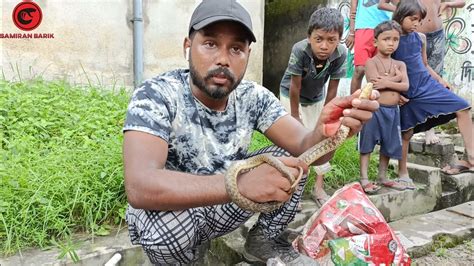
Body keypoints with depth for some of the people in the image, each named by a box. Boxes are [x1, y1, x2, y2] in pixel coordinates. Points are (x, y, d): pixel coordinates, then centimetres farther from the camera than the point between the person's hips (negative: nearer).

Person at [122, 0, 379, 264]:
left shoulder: (253, 97, -11)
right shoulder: (155, 96, -26)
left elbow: (304, 147, -20)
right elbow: (140, 187, -40)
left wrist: (327, 131, -45)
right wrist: (237, 183, -52)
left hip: (224, 207, 4)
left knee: (293, 164, -10)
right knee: (170, 223, -37)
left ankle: (264, 242, 12)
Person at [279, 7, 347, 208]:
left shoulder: (340, 54, -29)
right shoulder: (300, 50, -37)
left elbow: (333, 87, -18)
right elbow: (295, 86, -27)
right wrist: (295, 115, -17)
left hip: (317, 98, 3)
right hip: (291, 96, -3)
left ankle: (319, 187, 18)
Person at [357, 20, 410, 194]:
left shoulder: (400, 65, 10)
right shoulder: (371, 62, -5)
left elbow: (405, 86, -4)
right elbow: (375, 84, -21)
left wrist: (386, 82, -17)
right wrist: (397, 77, -10)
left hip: (393, 110, 6)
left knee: (389, 146, 14)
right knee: (367, 145, 0)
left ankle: (382, 177, 28)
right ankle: (364, 179, 7)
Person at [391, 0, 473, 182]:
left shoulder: (420, 38, 6)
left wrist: (440, 80, 17)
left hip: (427, 85, 5)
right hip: (407, 93, -5)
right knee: (406, 133, -1)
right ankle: (402, 172, 16)